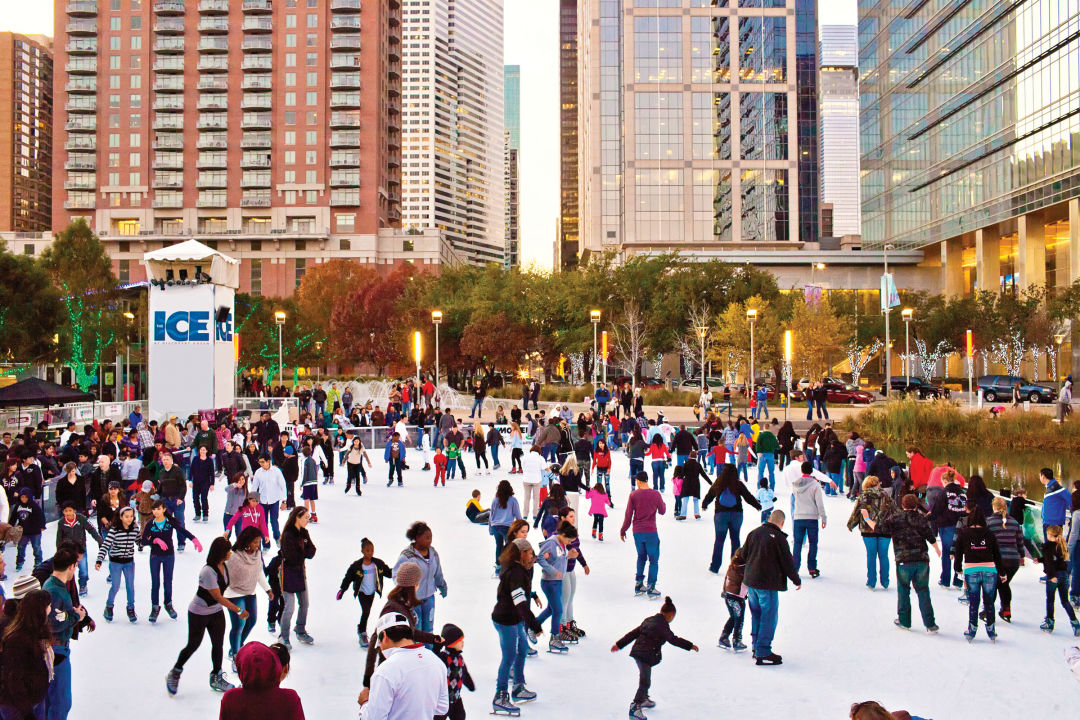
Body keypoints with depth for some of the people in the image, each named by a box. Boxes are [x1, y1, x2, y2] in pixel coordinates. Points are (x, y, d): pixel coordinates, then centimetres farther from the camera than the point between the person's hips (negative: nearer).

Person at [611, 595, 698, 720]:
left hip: (637, 651, 9)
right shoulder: (663, 625, -10)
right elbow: (673, 639, -15)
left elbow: (633, 633, 19)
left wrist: (619, 644, 23)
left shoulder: (648, 620, 16)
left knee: (645, 678, 28)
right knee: (645, 682, -8)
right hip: (646, 655, -9)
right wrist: (690, 645, -10)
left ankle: (644, 699, 44)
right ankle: (635, 708, -12)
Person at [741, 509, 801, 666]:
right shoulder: (778, 538, -13)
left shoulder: (754, 532, 7)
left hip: (750, 581, 7)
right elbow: (788, 562, -9)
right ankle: (763, 653, -1)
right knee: (769, 617, -1)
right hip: (768, 584, -7)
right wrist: (797, 580, 4)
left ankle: (757, 648, 26)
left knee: (756, 615, 19)